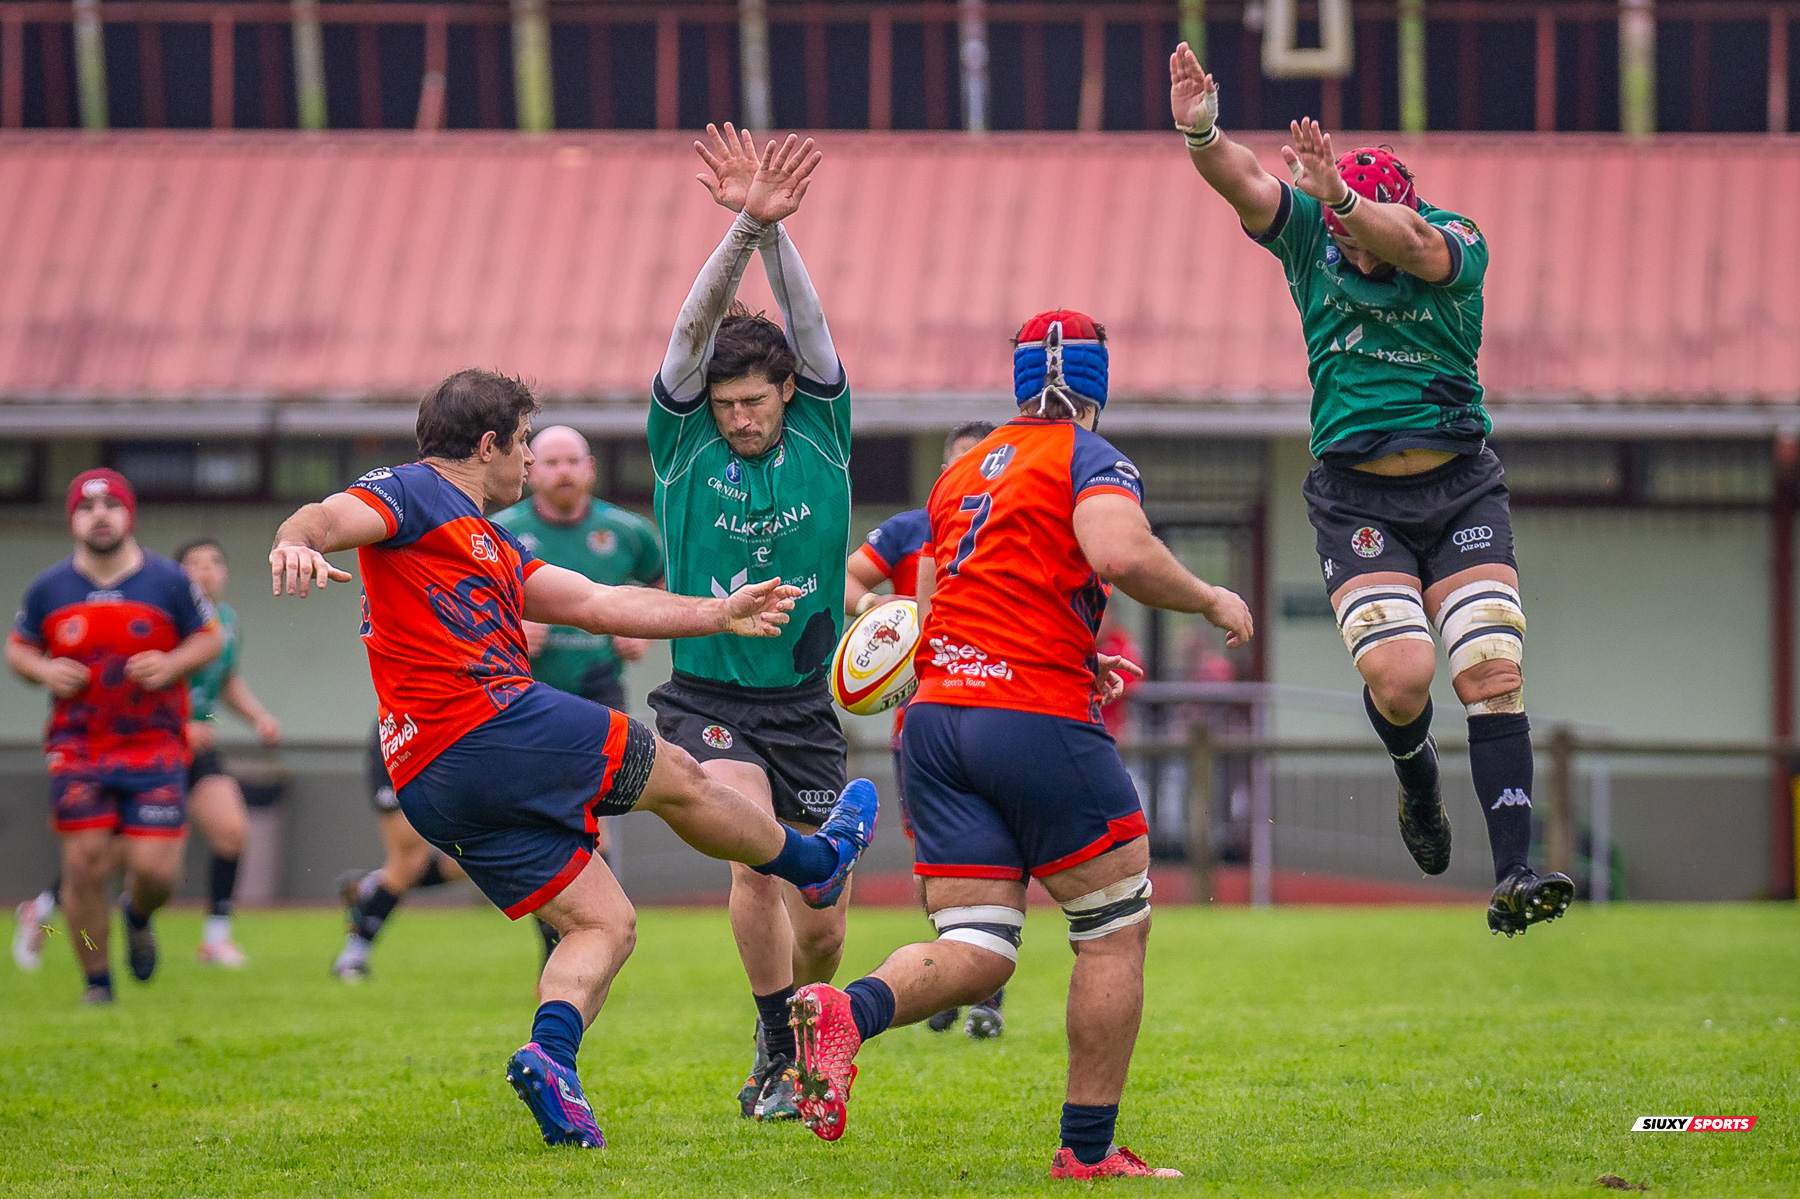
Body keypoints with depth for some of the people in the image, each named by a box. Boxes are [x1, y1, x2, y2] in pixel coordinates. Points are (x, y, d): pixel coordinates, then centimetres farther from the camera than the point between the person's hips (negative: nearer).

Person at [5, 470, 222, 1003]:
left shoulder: (169, 582, -2)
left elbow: (210, 637, 8)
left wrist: (172, 664, -11)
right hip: (77, 747, 1)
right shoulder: (48, 588, 1)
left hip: (155, 745, 0)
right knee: (84, 864, -9)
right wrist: (45, 671, -8)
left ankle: (138, 915, 31)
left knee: (155, 869, -8)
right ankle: (96, 981, 10)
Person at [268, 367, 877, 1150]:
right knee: (679, 779, 10)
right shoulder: (415, 495, 1)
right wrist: (295, 544, -43)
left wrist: (719, 615, 32)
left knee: (605, 924, 6)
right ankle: (820, 862, 30)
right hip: (496, 726, -10)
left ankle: (550, 1051, -17)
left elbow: (597, 604, 31)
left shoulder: (489, 547, 30)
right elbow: (329, 518, -18)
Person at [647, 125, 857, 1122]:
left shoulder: (821, 434, 0)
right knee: (756, 857, -25)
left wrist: (776, 232, -31)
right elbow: (694, 332, -18)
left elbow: (806, 324, -14)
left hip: (804, 703, 3)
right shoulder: (682, 442, -3)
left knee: (820, 918, 4)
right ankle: (779, 1059, -12)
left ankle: (794, 1039, 33)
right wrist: (742, 229, -32)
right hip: (708, 696, -2)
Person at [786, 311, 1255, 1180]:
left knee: (973, 955, 2)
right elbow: (1120, 554, -21)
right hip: (1040, 719, -6)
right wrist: (1210, 600, -4)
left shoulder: (960, 474, 20)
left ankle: (847, 1011, -28)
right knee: (1116, 927, 10)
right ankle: (1087, 1150, 9)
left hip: (936, 716, 6)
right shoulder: (1089, 458, 0)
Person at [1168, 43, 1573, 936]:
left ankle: (1513, 873, -12)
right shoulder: (1307, 232, -3)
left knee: (1493, 674, -11)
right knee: (1399, 673, -16)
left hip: (1461, 491, 0)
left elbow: (1415, 247, -32)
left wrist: (1345, 199, -51)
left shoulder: (1459, 242, -8)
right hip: (1357, 499, 0)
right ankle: (1418, 784, 18)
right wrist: (1199, 133, -44)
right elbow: (1241, 182, -21)